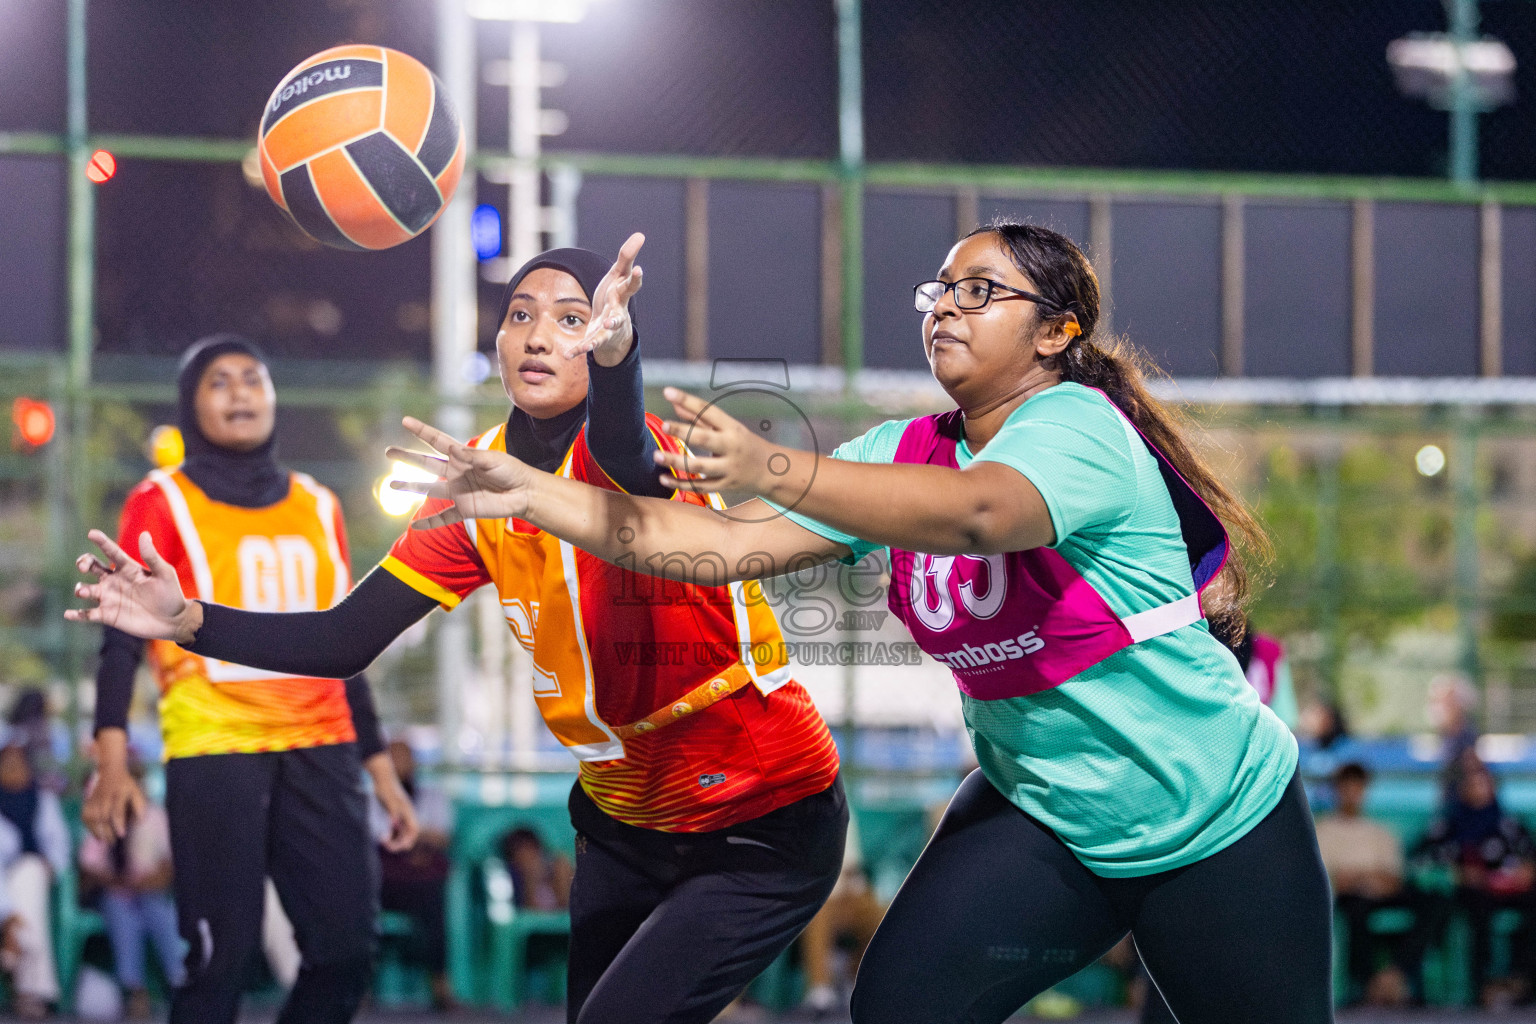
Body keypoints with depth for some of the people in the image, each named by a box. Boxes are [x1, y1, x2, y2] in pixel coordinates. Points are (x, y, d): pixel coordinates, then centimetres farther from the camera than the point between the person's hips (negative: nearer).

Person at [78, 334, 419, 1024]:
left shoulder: (318, 509, 18)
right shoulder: (162, 504, 4)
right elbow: (122, 639, -3)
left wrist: (381, 770, 18)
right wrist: (111, 763, -15)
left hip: (320, 746, 5)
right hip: (212, 749, -5)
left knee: (347, 947, -5)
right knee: (221, 955, -10)